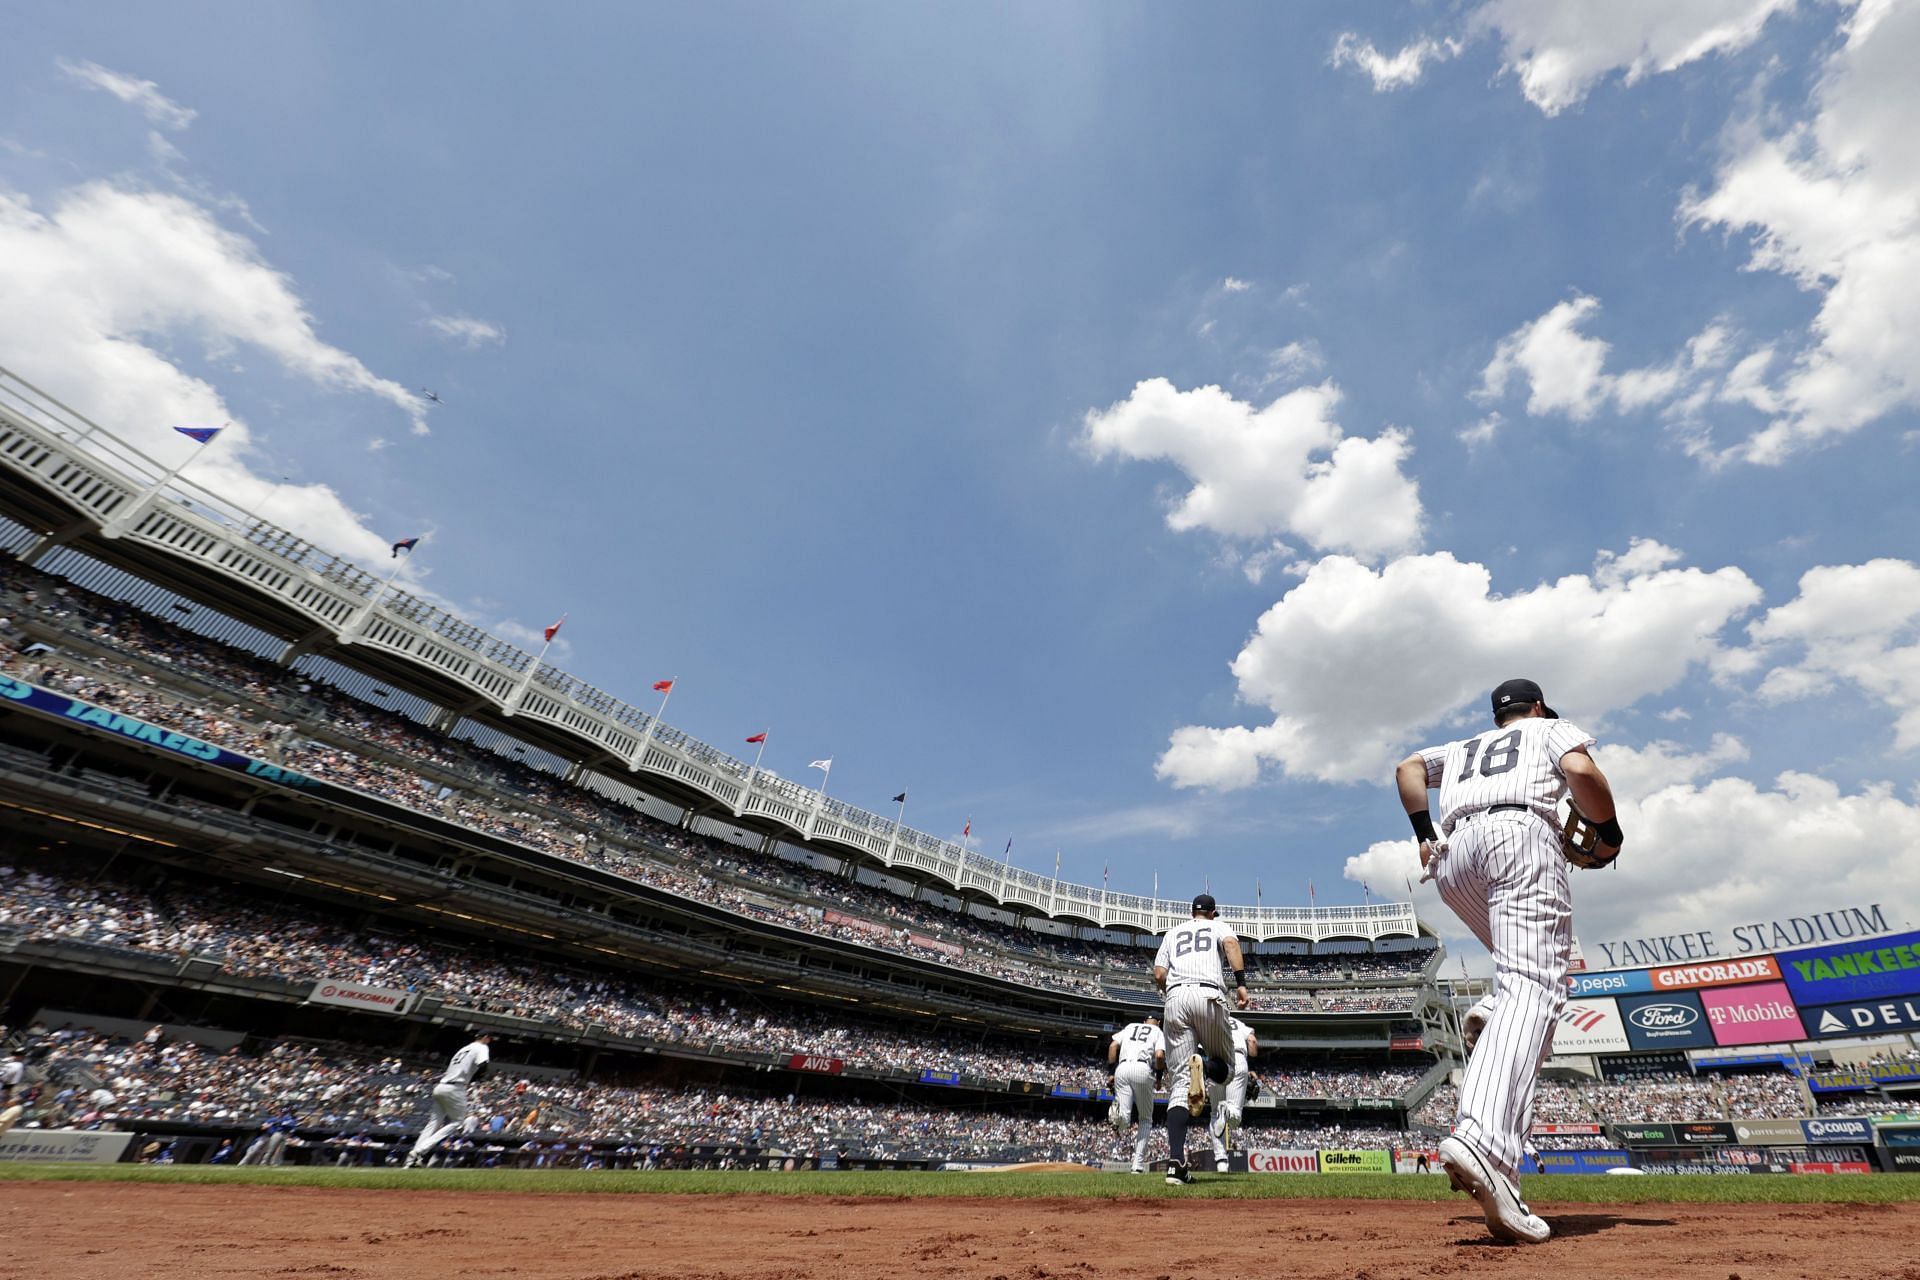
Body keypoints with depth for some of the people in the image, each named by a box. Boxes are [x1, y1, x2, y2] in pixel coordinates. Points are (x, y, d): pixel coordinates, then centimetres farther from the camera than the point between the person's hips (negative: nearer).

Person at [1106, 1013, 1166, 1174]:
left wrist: (1111, 1072, 14)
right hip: (1143, 1069, -2)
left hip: (1122, 1068, 2)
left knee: (1124, 1119, -2)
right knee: (1146, 1119, 15)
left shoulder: (1130, 1026, 27)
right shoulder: (1158, 1031, 18)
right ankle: (1138, 1164, 7)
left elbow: (1113, 1046, 14)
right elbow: (1160, 1055, -1)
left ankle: (1119, 1111, -37)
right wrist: (1159, 1076, 15)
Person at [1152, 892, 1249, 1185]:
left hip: (1175, 999, 2)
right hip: (1209, 996, -2)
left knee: (1181, 1079, 0)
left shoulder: (1173, 933, 28)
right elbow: (1231, 944, -4)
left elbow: (1159, 975, 17)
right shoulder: (1218, 926, 21)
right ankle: (1203, 1063, -22)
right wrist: (1241, 983, -14)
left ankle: (1175, 1162, -17)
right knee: (1225, 1065, 16)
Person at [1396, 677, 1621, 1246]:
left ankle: (1496, 1010, -4)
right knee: (1533, 988, -20)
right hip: (1521, 835, -5)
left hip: (1454, 857, 5)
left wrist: (1424, 834, 15)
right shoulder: (1552, 729, 23)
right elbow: (1580, 771, 1)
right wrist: (1610, 835, 15)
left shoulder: (1464, 747, 35)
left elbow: (1408, 767, 19)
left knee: (1531, 962, 29)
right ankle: (1483, 1140, -40)